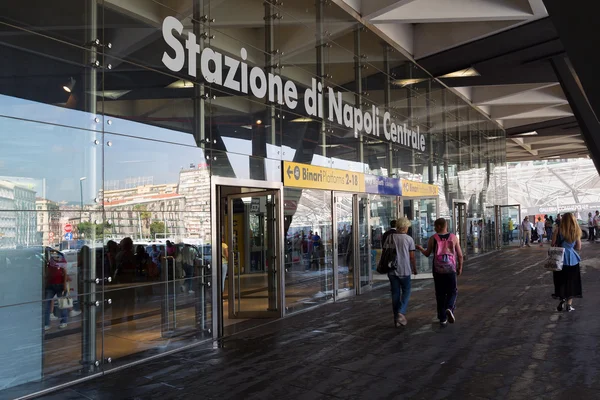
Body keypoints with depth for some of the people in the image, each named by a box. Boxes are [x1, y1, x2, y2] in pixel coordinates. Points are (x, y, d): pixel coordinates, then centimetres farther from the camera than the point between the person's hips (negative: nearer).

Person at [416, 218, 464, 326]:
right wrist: (460, 267, 13)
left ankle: (442, 319, 12)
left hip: (438, 270, 1)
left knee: (440, 294, 10)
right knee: (452, 291, 13)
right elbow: (460, 255, 0)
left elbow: (427, 254, 5)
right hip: (451, 269, 0)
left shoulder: (433, 238, -3)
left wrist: (420, 249, 25)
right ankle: (449, 308, -15)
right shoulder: (453, 238, -2)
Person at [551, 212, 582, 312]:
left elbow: (553, 245, -8)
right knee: (571, 282, 11)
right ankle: (569, 305, 14)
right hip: (572, 260, 2)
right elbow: (579, 248, 1)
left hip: (560, 259, -1)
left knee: (561, 282, 12)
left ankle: (561, 302, 10)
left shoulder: (558, 231, -10)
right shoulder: (576, 232, -4)